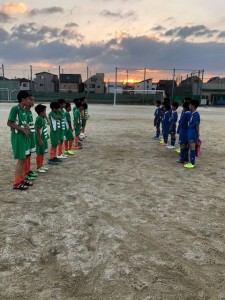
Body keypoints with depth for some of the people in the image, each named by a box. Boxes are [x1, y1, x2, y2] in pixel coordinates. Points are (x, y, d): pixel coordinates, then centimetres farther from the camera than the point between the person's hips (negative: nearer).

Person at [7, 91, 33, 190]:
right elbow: (9, 123, -16)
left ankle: (21, 179, 23)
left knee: (23, 159, 12)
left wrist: (27, 126, -3)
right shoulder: (15, 109, -15)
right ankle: (16, 183, 4)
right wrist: (23, 129, -17)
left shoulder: (24, 110, 9)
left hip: (24, 136, 8)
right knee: (21, 160, -5)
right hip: (17, 137, -8)